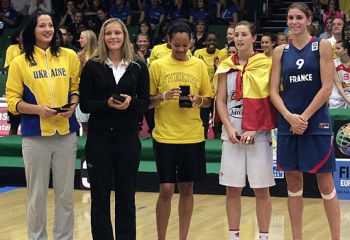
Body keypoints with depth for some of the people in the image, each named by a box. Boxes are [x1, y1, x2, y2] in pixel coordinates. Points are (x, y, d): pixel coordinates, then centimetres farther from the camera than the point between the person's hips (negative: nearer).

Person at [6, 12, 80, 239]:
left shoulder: (69, 56, 5)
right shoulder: (20, 63, 0)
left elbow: (77, 88, 13)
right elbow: (12, 100, 0)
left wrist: (72, 105, -8)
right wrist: (38, 109, -16)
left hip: (66, 134, 2)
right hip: (35, 136, -1)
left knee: (66, 193, 7)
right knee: (36, 194, 5)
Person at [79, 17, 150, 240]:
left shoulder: (139, 67, 4)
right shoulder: (92, 66, 0)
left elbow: (145, 102, 5)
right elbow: (84, 104, -2)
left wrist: (130, 102, -16)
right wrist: (107, 104, -18)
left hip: (128, 138, 1)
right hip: (99, 138, -1)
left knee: (126, 195, 7)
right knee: (100, 195, 4)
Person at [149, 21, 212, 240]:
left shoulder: (199, 65, 5)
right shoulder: (157, 66, 0)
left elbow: (209, 101, 10)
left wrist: (198, 99, -12)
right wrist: (163, 96, -17)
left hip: (193, 136, 2)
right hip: (165, 136, -2)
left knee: (187, 188, 7)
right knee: (166, 189, -3)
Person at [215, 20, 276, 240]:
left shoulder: (266, 64, 0)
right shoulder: (226, 66, 8)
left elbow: (270, 100, -4)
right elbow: (221, 100, 7)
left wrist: (254, 129, -12)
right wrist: (229, 128, -7)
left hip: (259, 133, -2)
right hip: (233, 133, 3)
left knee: (261, 188, 2)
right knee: (232, 189, 5)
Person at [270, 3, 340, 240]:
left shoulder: (322, 46, -1)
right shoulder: (280, 51, 8)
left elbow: (327, 88, -7)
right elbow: (274, 91, 4)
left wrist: (304, 117, -12)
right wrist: (290, 117, -11)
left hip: (317, 123, -3)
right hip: (288, 124, 3)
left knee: (325, 184, -1)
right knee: (293, 183, 7)